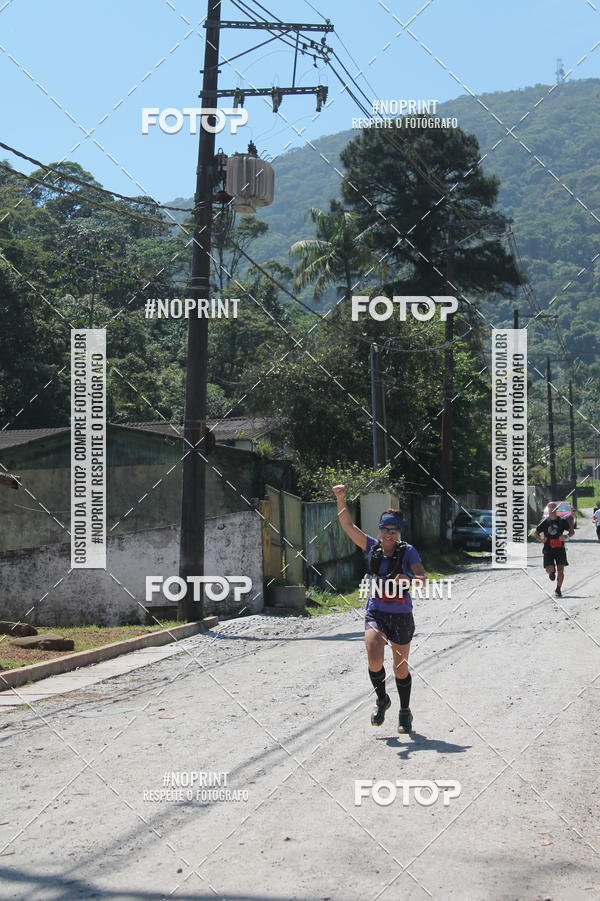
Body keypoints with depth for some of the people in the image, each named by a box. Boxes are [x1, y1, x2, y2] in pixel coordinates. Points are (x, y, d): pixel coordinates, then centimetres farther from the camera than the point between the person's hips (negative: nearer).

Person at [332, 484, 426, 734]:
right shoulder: (372, 547, 2)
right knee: (374, 661, -20)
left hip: (401, 616, -1)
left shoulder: (408, 551, -5)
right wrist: (341, 499, -14)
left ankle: (405, 712, 29)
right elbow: (347, 525, -2)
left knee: (401, 667, 9)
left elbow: (423, 579, -15)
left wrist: (408, 579, -36)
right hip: (375, 613, 1)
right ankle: (382, 700, 7)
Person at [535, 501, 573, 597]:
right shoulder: (545, 522, 3)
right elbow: (536, 532, 10)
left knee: (560, 569, -5)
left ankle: (558, 589, 8)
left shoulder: (562, 521, 1)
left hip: (560, 548, 0)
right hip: (548, 549, 0)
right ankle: (552, 572, 30)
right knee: (549, 569, -10)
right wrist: (540, 539, -11)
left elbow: (572, 531, 6)